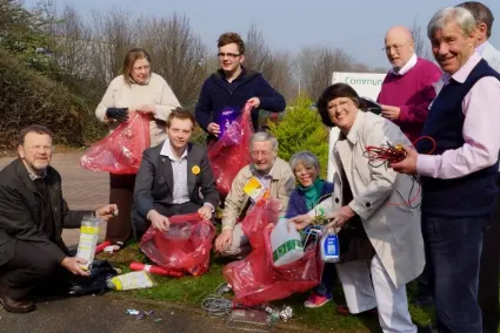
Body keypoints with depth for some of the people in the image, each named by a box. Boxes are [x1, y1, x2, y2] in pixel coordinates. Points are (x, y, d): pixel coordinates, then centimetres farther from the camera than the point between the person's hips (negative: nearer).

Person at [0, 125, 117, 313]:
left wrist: (95, 214, -7)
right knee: (45, 261, -34)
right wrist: (63, 259, -32)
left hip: (42, 241, 8)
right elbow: (27, 232, -27)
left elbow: (61, 216, 6)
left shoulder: (52, 175, -3)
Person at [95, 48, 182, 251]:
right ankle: (116, 237, 15)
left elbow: (176, 111, -5)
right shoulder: (117, 84, 2)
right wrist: (109, 112, -15)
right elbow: (100, 111, 8)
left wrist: (155, 109, -21)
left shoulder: (158, 82, -3)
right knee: (120, 191, 5)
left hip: (154, 149, -1)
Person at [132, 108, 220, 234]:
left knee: (208, 220, -30)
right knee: (139, 218, -33)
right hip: (160, 207, -1)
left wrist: (208, 206, -22)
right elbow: (141, 193, -22)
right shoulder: (151, 155, -11)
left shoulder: (200, 153, -1)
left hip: (188, 207, 2)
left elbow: (210, 189, 4)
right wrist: (153, 214, -46)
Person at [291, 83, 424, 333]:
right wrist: (311, 216, 10)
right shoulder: (341, 145, 11)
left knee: (383, 269, -18)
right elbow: (342, 193, 15)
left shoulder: (376, 127, -15)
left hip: (392, 213, -10)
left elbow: (386, 179, -23)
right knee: (343, 249, 21)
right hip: (367, 217, 10)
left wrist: (353, 209, -18)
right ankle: (364, 301, 40)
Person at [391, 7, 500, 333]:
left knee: (456, 303, -1)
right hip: (442, 204, 10)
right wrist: (414, 154, 7)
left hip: (460, 210, -10)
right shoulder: (451, 82, 14)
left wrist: (421, 165, -20)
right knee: (445, 293, 24)